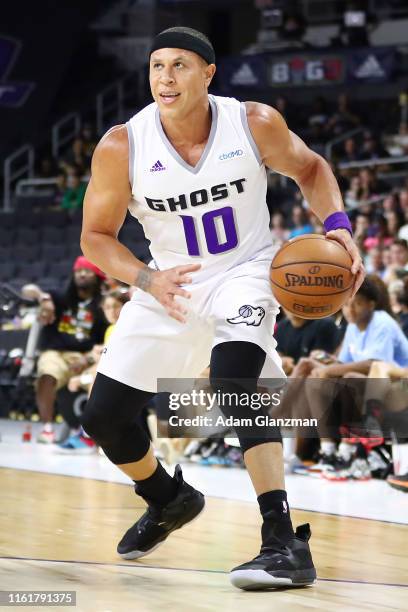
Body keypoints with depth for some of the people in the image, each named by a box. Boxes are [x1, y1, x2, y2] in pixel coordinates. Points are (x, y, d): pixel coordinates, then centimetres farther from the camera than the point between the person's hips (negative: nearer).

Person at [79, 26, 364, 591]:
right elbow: (96, 235, -6)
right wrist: (148, 279, -24)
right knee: (102, 417, 4)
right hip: (170, 284, 4)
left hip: (244, 274, -3)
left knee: (233, 380, -33)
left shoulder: (256, 123, -16)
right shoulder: (122, 147, -16)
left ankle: (285, 543, -32)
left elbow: (309, 168, 4)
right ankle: (169, 500, 37)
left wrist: (337, 226, -14)